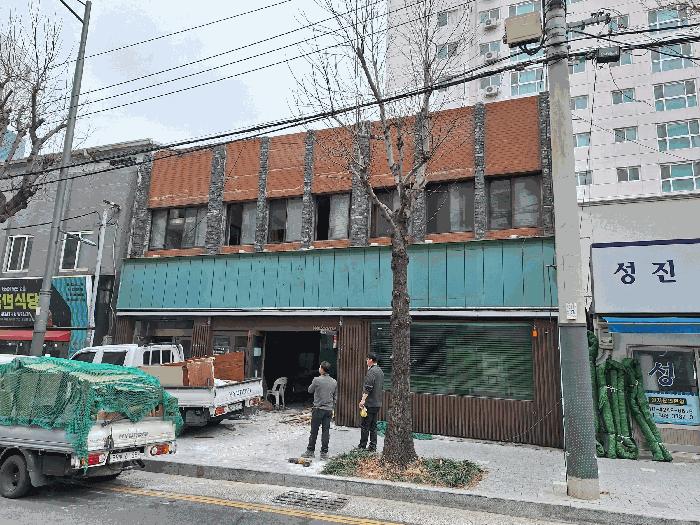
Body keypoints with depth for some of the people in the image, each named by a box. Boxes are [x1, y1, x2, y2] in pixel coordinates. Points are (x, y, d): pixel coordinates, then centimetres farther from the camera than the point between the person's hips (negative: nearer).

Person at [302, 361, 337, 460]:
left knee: (314, 431, 6)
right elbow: (334, 397, 10)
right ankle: (324, 453, 11)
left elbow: (310, 390, 3)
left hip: (318, 409, -4)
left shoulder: (317, 380, -13)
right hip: (329, 410, 4)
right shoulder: (334, 382, 3)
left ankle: (310, 451, 15)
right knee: (326, 431, 7)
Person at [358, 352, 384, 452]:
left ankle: (362, 446, 3)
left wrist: (363, 399, -23)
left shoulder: (371, 372, -14)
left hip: (369, 403, -9)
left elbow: (368, 388, -22)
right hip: (378, 403, 9)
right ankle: (373, 447, 13)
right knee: (373, 426, 12)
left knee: (365, 425, -2)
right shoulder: (380, 371, 15)